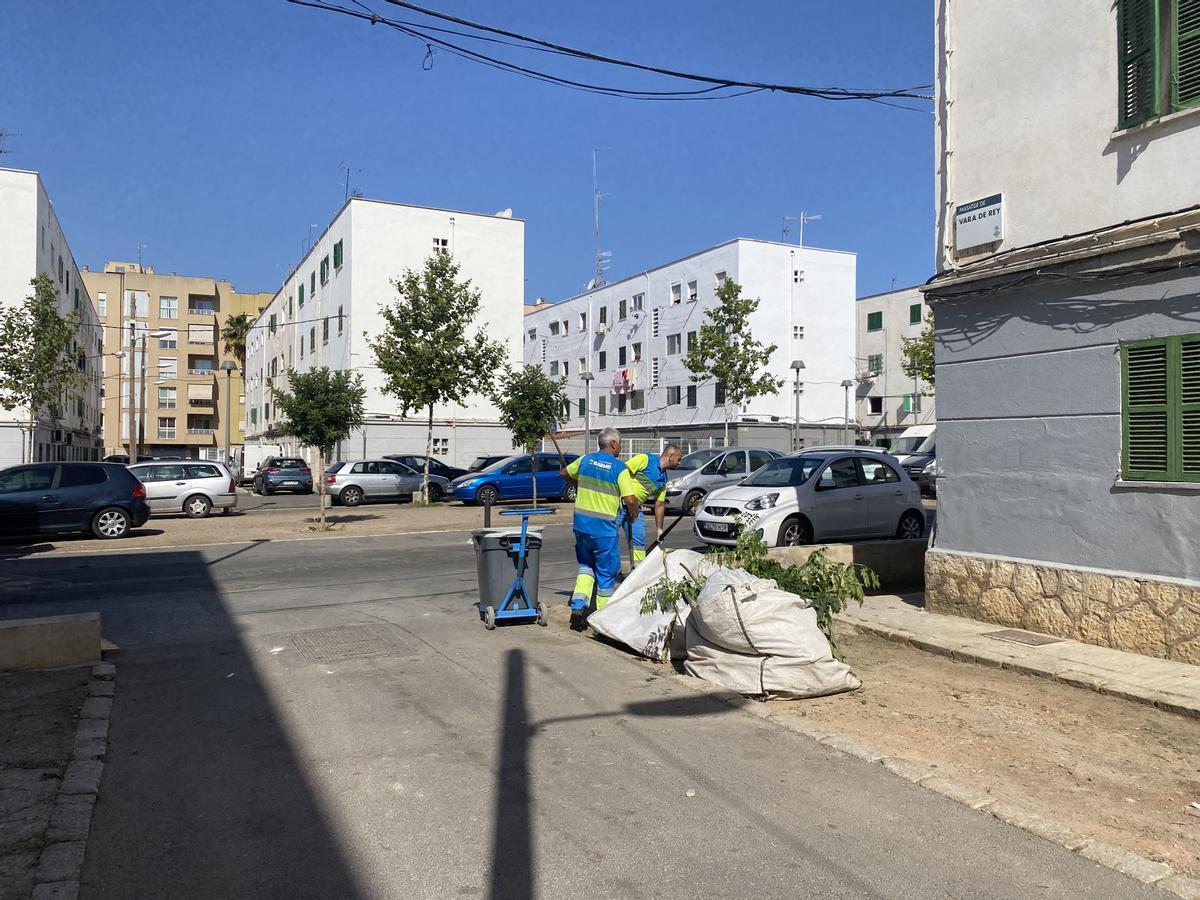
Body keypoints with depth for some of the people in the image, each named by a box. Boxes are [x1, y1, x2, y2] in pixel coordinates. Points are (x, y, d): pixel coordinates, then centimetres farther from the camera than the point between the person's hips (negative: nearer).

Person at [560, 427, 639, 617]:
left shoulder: (586, 460, 6)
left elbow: (563, 473, 22)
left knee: (586, 564, 23)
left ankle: (579, 600, 4)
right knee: (607, 573, 9)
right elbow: (630, 500, -17)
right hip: (604, 528, -5)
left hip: (581, 523, 5)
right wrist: (634, 514, 3)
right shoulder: (620, 468, -9)